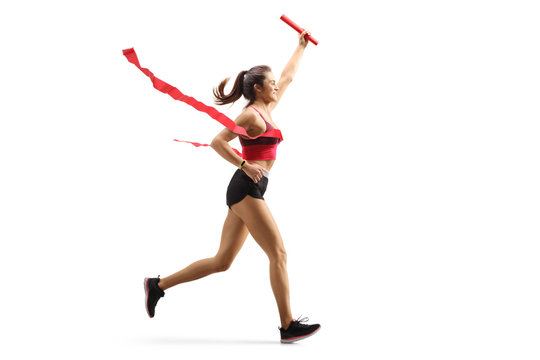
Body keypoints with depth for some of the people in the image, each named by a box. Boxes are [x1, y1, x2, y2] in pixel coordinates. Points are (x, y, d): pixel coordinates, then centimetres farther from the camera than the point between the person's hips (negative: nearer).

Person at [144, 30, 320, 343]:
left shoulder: (267, 109, 19)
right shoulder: (251, 115, -8)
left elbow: (289, 75, 32)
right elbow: (217, 141, -15)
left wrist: (301, 46, 41)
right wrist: (246, 165, -20)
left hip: (248, 192, 10)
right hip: (246, 189, -10)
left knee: (222, 262, 9)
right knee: (278, 254, -9)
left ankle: (158, 285, 14)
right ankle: (289, 326, -7)